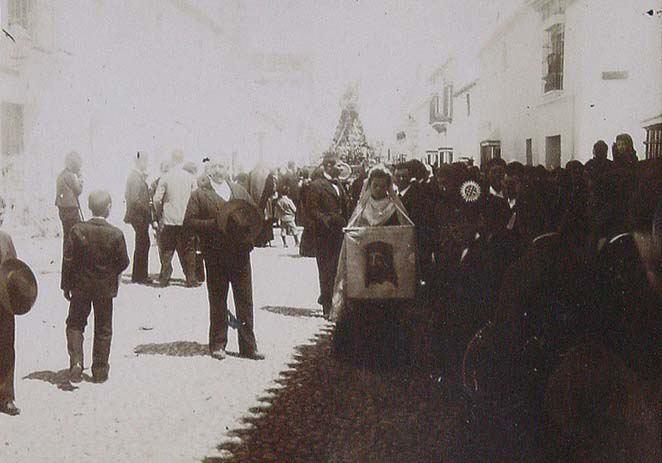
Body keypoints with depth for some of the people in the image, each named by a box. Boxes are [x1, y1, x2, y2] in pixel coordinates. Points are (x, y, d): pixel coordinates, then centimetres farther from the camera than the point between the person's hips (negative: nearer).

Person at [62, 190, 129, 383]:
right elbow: (123, 262, -7)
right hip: (106, 288, 0)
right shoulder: (116, 234, -15)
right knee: (103, 329, 12)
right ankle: (100, 370, 18)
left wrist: (66, 285, 2)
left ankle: (76, 362, -2)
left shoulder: (77, 230, -12)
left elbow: (69, 261, -8)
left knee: (75, 324, 15)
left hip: (80, 286, 0)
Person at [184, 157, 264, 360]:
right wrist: (214, 224, -16)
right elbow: (189, 221, -5)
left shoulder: (239, 190, 14)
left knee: (245, 300, 5)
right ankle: (217, 345, 17)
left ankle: (248, 345, 12)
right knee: (217, 302, 6)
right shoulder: (200, 194, 2)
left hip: (240, 252, 3)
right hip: (215, 254, -3)